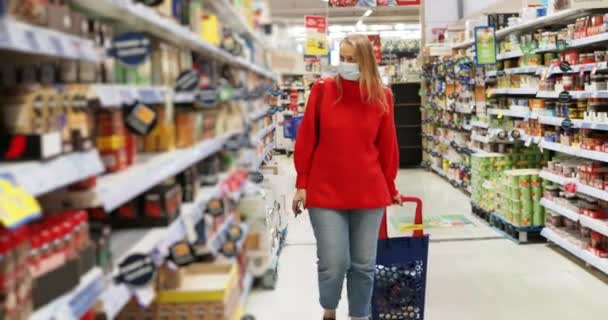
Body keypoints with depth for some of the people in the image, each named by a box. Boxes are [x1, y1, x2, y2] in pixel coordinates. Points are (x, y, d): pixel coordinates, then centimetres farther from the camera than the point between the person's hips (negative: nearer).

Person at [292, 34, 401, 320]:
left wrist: (390, 187, 13)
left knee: (364, 264, 8)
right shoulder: (322, 90, -3)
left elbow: (387, 145, 8)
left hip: (369, 193, 2)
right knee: (333, 262, -3)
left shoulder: (382, 96, 1)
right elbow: (306, 139, 0)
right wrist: (302, 184, -1)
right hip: (325, 191, -2)